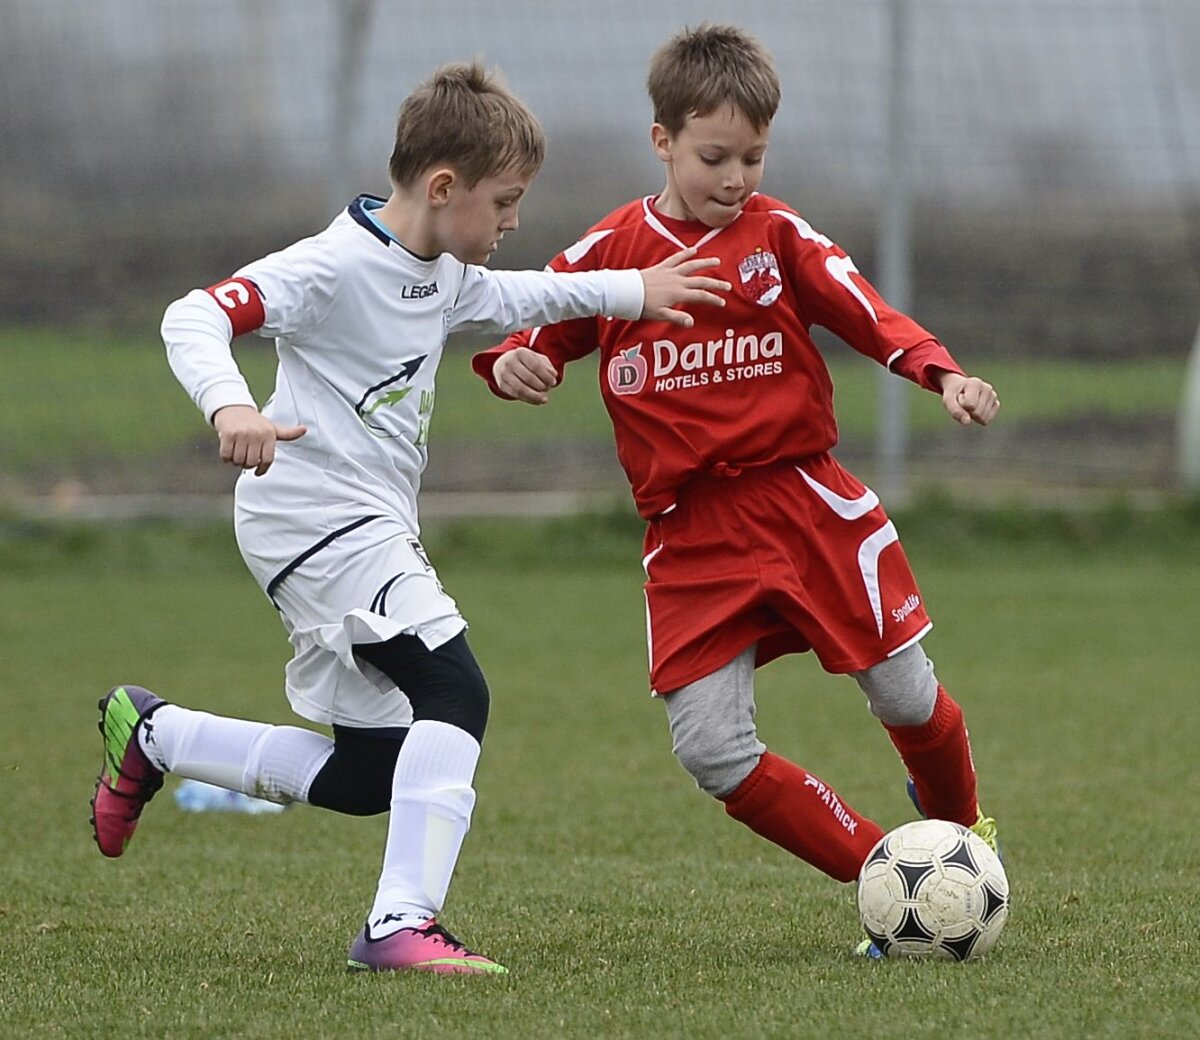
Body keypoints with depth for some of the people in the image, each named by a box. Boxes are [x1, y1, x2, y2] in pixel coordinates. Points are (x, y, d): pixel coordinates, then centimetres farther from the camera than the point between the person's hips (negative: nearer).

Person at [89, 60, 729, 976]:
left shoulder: (444, 273, 11)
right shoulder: (337, 265, -17)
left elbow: (510, 298, 33)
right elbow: (193, 317, -27)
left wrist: (632, 293, 27)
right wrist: (231, 404, -44)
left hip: (370, 531, 10)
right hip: (318, 516, -10)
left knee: (366, 778, 12)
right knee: (454, 691, -24)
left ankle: (150, 736, 30)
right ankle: (403, 925, -27)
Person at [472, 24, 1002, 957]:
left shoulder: (777, 235, 2)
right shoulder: (611, 250, 5)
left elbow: (867, 312, -7)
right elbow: (541, 333, 11)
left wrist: (944, 374, -25)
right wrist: (512, 364, -14)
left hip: (802, 496, -1)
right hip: (690, 534, 1)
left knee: (906, 698, 2)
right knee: (712, 750, -11)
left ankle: (961, 832, 36)